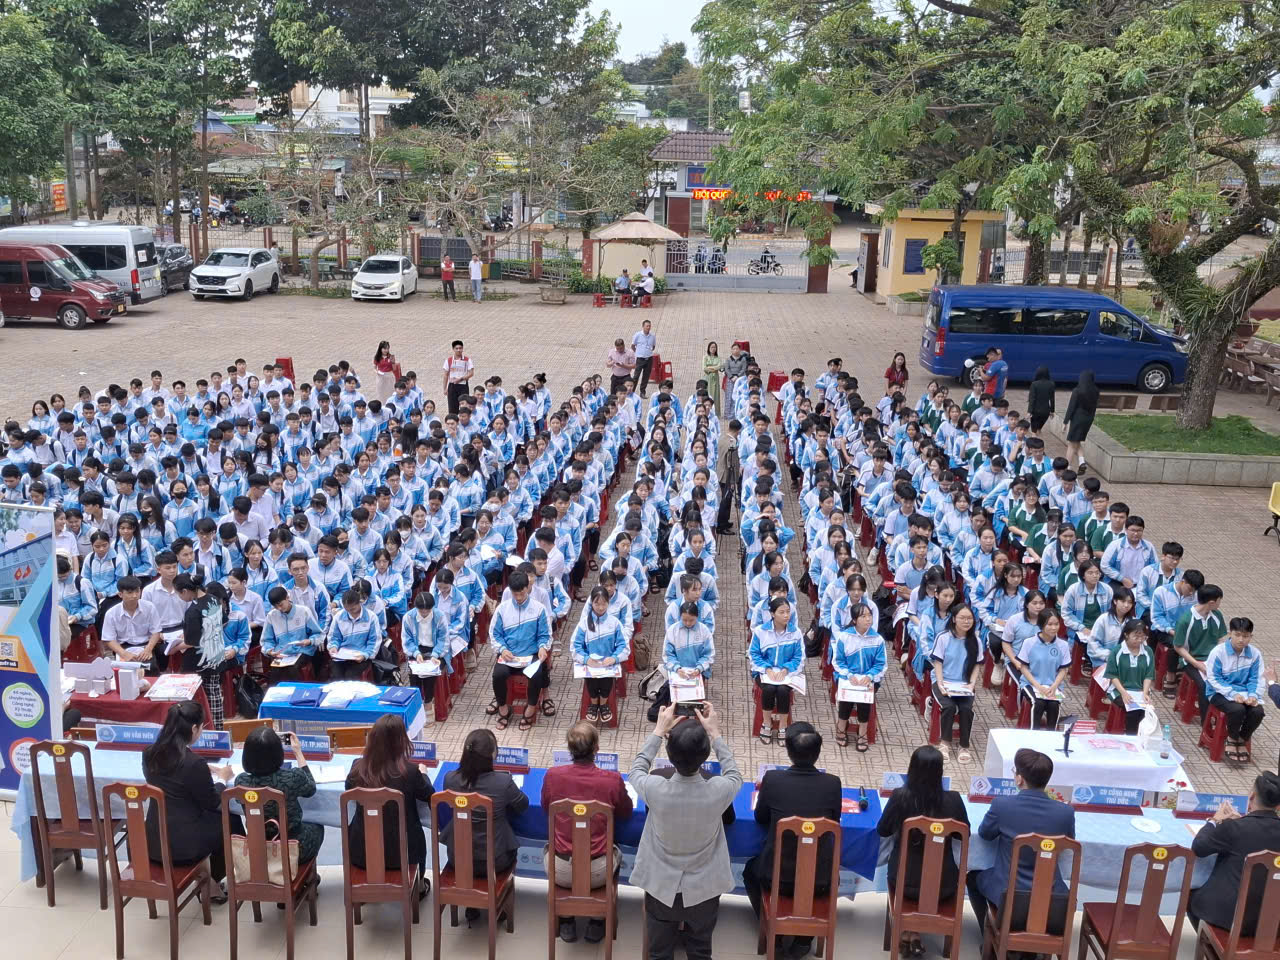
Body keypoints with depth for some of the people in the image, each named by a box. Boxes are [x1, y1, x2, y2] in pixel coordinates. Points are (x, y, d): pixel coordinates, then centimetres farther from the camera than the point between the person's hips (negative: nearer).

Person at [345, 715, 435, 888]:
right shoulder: (410, 771, -22)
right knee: (416, 834, 32)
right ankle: (419, 886, 51)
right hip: (402, 850, -1)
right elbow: (428, 796, -2)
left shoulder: (358, 768, -15)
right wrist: (423, 773, 17)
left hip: (362, 850, 2)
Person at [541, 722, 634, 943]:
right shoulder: (612, 780, -16)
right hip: (597, 873, 0)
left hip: (560, 872, 1)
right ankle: (597, 923, 34)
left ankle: (566, 923, 37)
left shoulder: (552, 775, -13)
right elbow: (625, 813, 5)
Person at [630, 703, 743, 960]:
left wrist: (659, 730, 4)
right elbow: (734, 775, 0)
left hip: (660, 888, 0)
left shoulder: (655, 789, -28)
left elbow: (637, 769, -1)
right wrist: (714, 733, 4)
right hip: (704, 890, 0)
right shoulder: (719, 791, -28)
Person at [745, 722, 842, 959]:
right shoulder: (832, 783, -13)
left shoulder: (772, 779, -15)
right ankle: (804, 936, 29)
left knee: (750, 869, 33)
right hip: (820, 881, 1)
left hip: (777, 877, 0)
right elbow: (834, 821, 6)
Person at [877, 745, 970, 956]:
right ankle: (915, 934, 33)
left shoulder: (899, 796, -16)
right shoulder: (953, 799, -15)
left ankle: (907, 932, 35)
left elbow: (882, 830, 2)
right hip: (942, 884, 0)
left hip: (903, 881, 0)